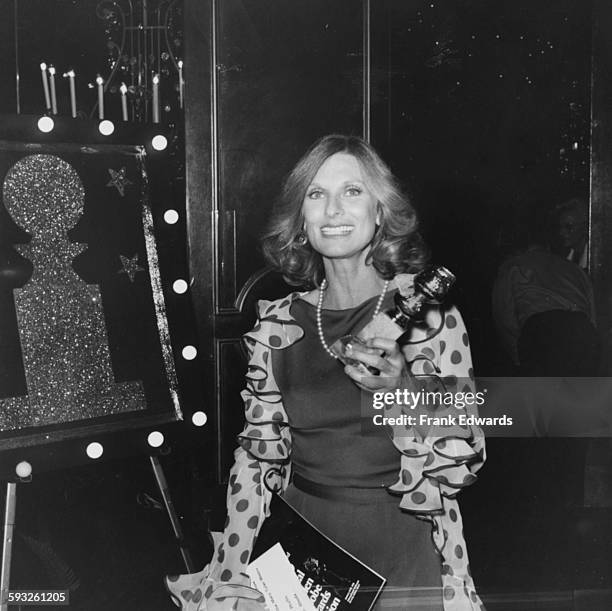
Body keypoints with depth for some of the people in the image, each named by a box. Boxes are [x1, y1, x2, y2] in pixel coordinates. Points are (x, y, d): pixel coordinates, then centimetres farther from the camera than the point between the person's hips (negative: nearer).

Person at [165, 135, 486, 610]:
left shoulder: (427, 312, -7)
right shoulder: (276, 324, -1)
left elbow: (464, 464, -9)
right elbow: (257, 457, 5)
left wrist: (400, 390, -25)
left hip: (399, 556, -2)